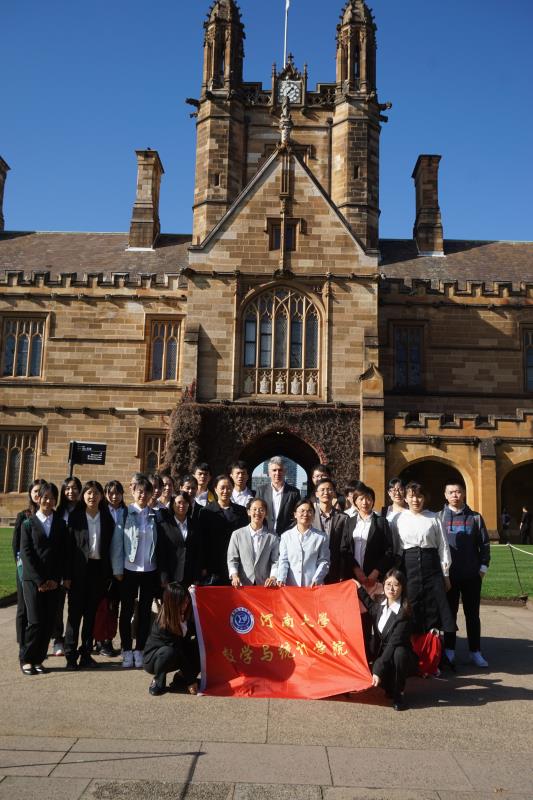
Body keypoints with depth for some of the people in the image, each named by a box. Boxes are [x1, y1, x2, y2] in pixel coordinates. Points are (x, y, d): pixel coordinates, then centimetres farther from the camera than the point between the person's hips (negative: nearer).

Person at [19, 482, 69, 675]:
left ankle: (38, 660, 12)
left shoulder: (61, 523, 10)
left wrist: (62, 578, -1)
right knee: (36, 621, -8)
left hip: (53, 581, 3)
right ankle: (26, 659, 9)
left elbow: (63, 553, 9)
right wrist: (39, 580, -9)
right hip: (32, 579, -3)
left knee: (49, 622, 0)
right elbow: (26, 553, -3)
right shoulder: (28, 523, 3)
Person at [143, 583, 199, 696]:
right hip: (152, 659, -6)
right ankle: (158, 682, -12)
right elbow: (178, 650, -28)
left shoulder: (185, 615, -14)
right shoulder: (164, 624, -31)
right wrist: (191, 681, -25)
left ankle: (181, 677, 3)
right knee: (169, 652, -38)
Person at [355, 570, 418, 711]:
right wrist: (360, 589, 22)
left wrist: (378, 670, -33)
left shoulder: (404, 613, -21)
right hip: (382, 655, 5)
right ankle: (391, 687, 10)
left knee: (399, 651, -36)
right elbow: (372, 608, 26)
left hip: (400, 658, -5)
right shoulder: (380, 605, -1)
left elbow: (394, 643, -28)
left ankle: (398, 694, -14)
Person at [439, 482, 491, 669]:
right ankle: (449, 650, 17)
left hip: (472, 575, 1)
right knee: (449, 613, 8)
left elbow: (484, 544, 5)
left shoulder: (475, 517, 5)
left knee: (472, 614, 7)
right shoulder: (439, 517, 2)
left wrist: (483, 567, -3)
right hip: (448, 575, 0)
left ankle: (475, 652, 16)